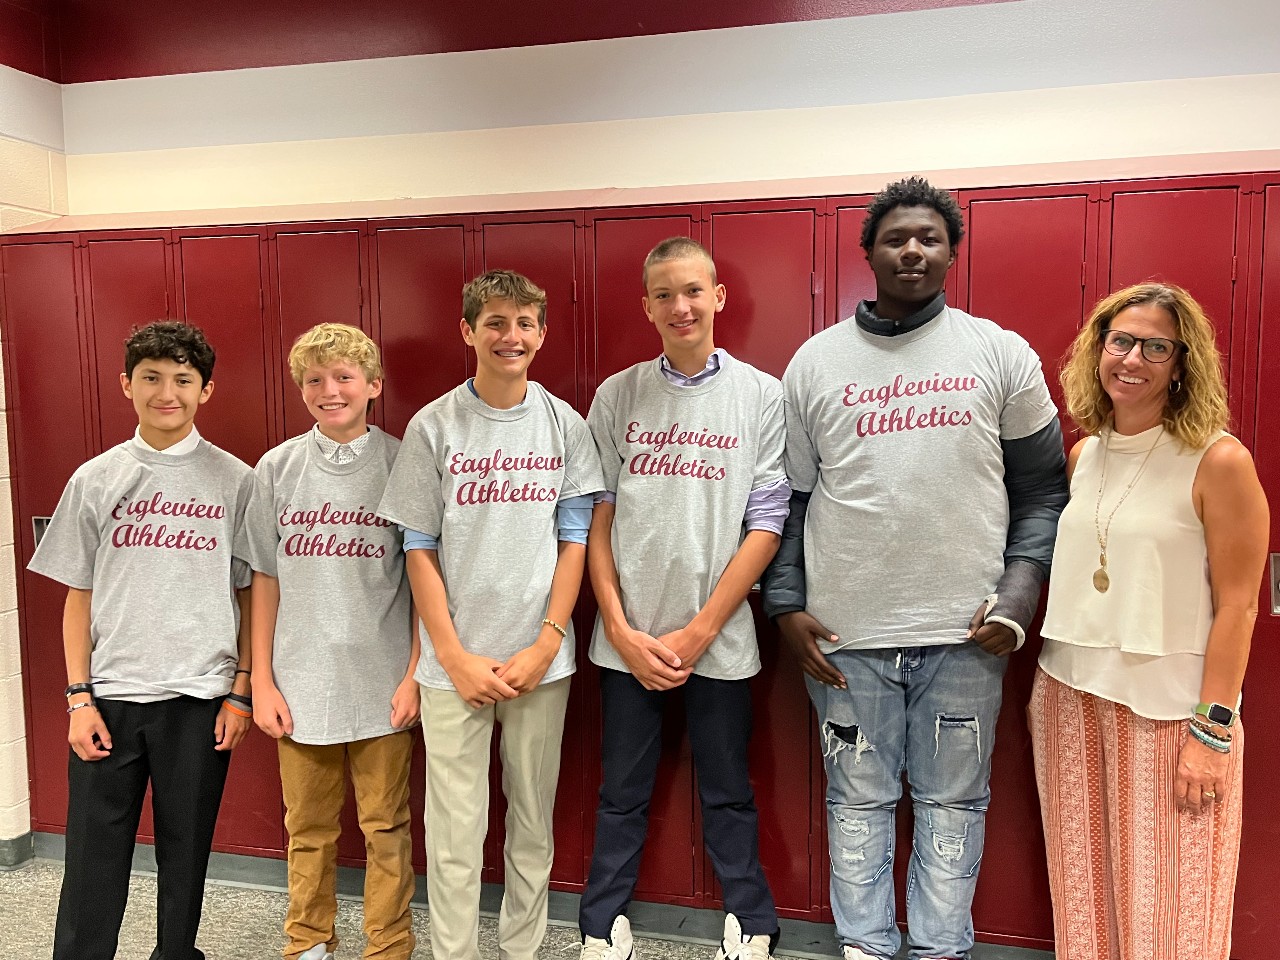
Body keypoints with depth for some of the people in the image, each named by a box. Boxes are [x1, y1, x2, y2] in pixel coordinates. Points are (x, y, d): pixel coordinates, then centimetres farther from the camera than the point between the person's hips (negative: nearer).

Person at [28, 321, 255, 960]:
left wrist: (241, 691, -2)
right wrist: (79, 697, 1)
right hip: (110, 693, 1)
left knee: (185, 853, 11)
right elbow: (79, 596, 7)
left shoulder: (235, 481, -1)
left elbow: (252, 594, 1)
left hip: (200, 697, -1)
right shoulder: (95, 480, 4)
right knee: (93, 858, 7)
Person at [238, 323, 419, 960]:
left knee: (385, 826, 8)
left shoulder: (400, 464, -4)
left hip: (381, 685, -2)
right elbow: (265, 581, 6)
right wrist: (261, 681, 3)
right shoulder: (277, 468, 3)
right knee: (308, 827, 14)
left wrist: (416, 673, -6)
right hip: (301, 685, 2)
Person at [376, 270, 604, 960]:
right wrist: (455, 656, -7)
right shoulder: (434, 426, -2)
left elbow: (575, 541, 2)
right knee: (455, 832, 5)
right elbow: (420, 550, -1)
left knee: (533, 821, 13)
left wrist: (545, 644, -6)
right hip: (455, 662, -1)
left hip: (541, 659, 2)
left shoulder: (565, 425, 2)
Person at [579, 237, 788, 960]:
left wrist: (695, 633, -8)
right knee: (623, 795, 12)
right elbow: (597, 520, 3)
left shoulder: (762, 396, -1)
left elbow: (767, 526, -5)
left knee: (728, 796, 11)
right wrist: (621, 629, -5)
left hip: (719, 637, -1)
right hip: (628, 637, 1)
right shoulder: (617, 396, 4)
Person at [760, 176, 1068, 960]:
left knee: (953, 801, 12)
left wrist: (1017, 598, -4)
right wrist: (786, 604, -1)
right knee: (859, 798, 12)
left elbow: (1043, 488, 6)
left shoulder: (1002, 354, 4)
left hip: (966, 631, 0)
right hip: (846, 632, 0)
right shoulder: (815, 361, 5)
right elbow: (789, 497, 7)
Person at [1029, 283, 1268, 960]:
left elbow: (1236, 605, -10)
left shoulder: (1217, 460, -9)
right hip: (1070, 697, 5)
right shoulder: (1083, 456, 7)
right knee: (1084, 888, 14)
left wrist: (1212, 732, -13)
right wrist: (1043, 689, 11)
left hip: (1169, 704, -4)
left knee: (1166, 902, 6)